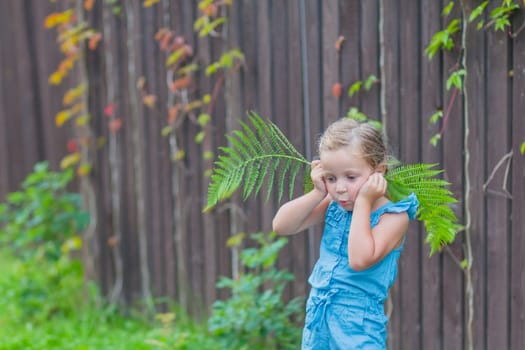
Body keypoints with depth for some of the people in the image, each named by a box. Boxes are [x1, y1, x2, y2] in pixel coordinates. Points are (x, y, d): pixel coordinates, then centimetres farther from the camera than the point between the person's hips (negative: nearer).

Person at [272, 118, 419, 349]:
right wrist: (318, 193, -7)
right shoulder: (333, 206, 4)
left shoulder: (393, 216, -13)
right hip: (318, 316, 6)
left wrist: (362, 203, -22)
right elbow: (281, 226, 1)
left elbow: (360, 260, -27)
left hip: (357, 322, -6)